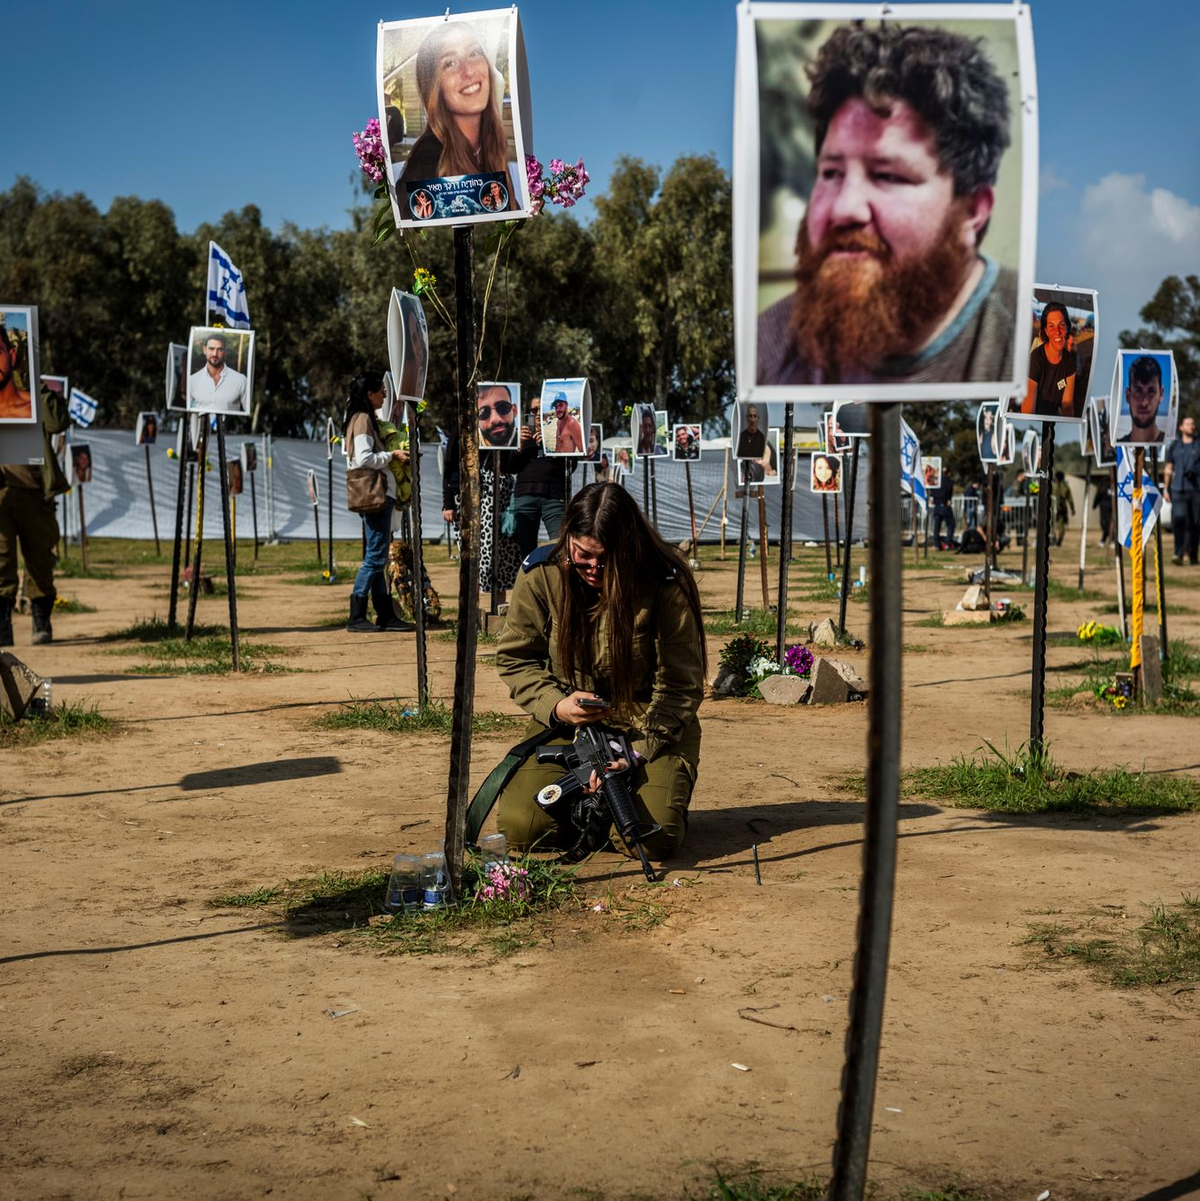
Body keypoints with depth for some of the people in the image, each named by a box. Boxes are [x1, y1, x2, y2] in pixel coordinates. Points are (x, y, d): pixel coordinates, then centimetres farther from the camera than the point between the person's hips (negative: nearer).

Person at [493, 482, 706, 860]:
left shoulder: (665, 585, -15)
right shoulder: (540, 575, -8)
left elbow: (680, 686, -7)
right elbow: (515, 658, 4)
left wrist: (637, 754, -18)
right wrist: (555, 705, -16)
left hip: (649, 728, -2)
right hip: (565, 723, 2)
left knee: (653, 837, -24)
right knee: (520, 827, -19)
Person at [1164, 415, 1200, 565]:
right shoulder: (1174, 446, 12)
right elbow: (1168, 469, 15)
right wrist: (1166, 489, 10)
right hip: (1179, 490, 0)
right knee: (1179, 520, -15)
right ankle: (1179, 554, -19)